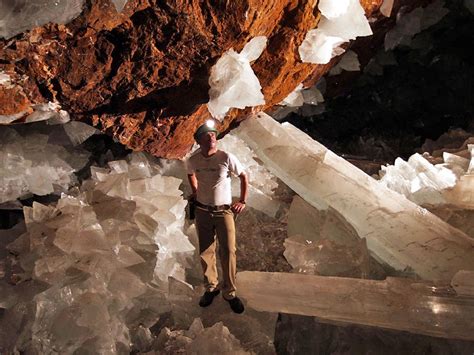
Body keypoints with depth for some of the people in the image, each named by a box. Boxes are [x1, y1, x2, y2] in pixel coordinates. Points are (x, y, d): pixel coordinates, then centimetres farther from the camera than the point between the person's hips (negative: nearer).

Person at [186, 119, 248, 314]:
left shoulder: (227, 158, -14)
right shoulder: (192, 161, -6)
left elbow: (243, 177, 0)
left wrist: (243, 201, -2)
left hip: (224, 211, -2)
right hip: (202, 212, 2)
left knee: (228, 252, -1)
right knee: (205, 253, 11)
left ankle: (229, 292, 17)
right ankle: (211, 288, 31)